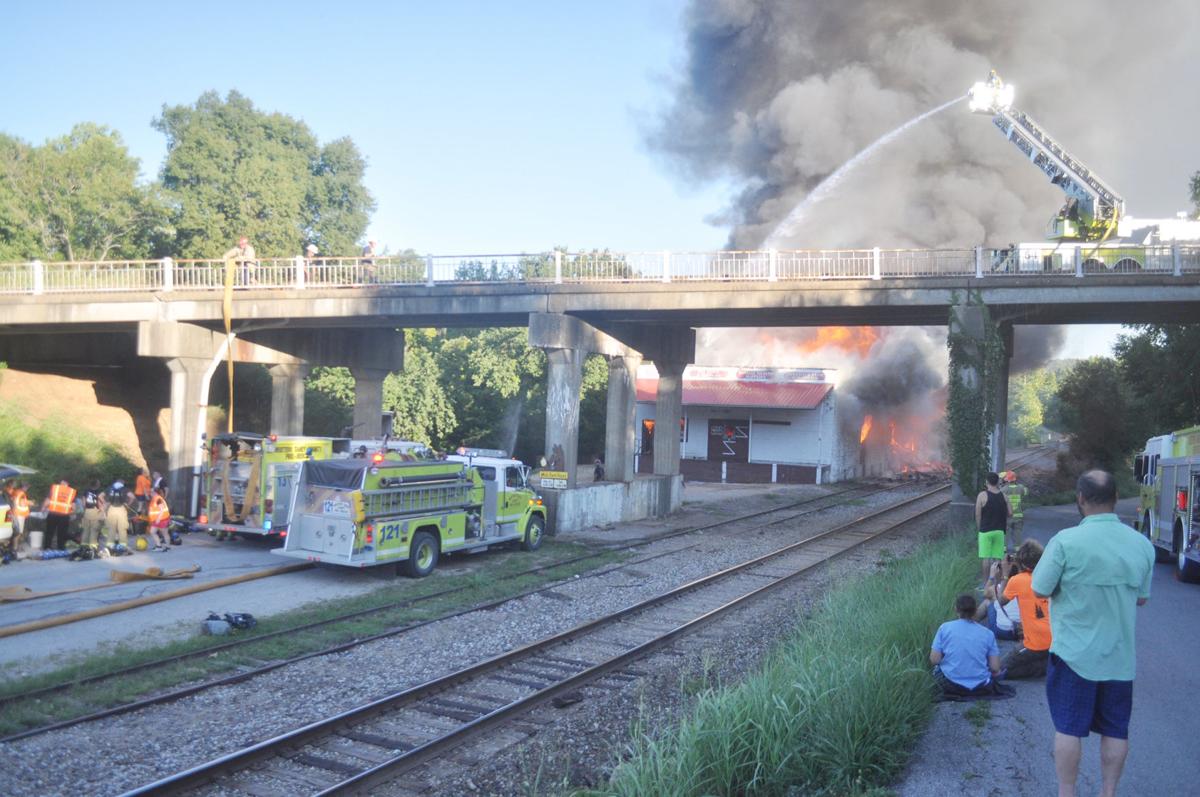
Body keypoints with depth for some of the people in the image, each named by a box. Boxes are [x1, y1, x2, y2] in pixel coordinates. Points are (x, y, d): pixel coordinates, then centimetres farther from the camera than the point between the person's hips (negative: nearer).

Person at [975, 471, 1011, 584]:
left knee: (986, 558, 0)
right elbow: (1010, 513, 3)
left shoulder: (982, 495, -7)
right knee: (997, 558, 7)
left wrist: (979, 528, 4)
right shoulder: (1003, 495, 3)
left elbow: (978, 514, -8)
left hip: (985, 531, -3)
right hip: (999, 530, 4)